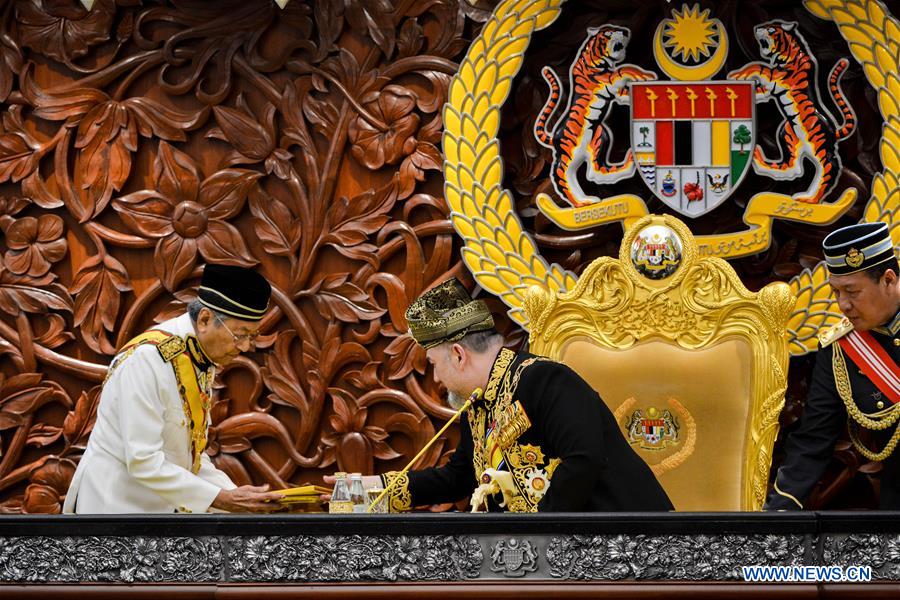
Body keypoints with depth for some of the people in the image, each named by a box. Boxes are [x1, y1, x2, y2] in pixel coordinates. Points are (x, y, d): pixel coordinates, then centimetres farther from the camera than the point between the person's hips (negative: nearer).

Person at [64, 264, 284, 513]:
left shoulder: (201, 359, 4)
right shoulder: (147, 359, -22)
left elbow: (191, 452, 10)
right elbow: (143, 461, -25)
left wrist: (234, 495, -5)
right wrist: (221, 499, -24)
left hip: (164, 506, 8)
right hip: (115, 505, -8)